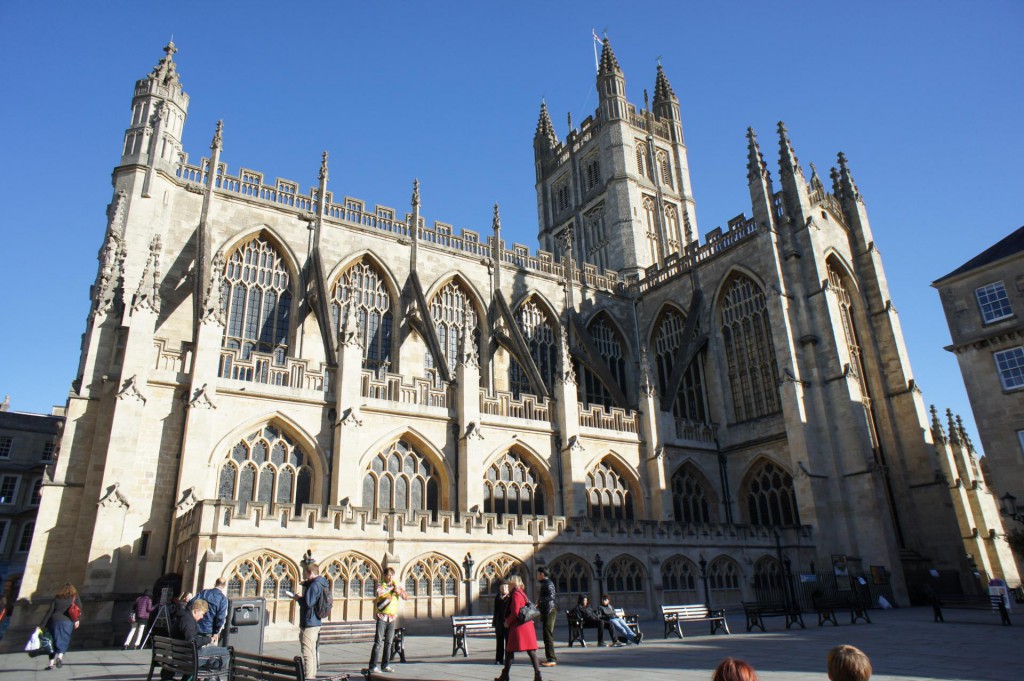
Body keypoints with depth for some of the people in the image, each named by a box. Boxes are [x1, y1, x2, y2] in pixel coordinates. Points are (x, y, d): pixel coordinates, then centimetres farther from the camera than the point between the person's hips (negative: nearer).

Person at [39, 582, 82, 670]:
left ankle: (51, 663, 4)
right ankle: (60, 656, -19)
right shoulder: (75, 597, 15)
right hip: (67, 622, -2)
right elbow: (79, 608, -2)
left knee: (54, 641, 11)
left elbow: (49, 612, 6)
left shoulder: (57, 598, 16)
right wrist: (77, 620, -3)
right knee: (64, 641, 5)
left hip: (54, 621, 2)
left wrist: (42, 625, 4)